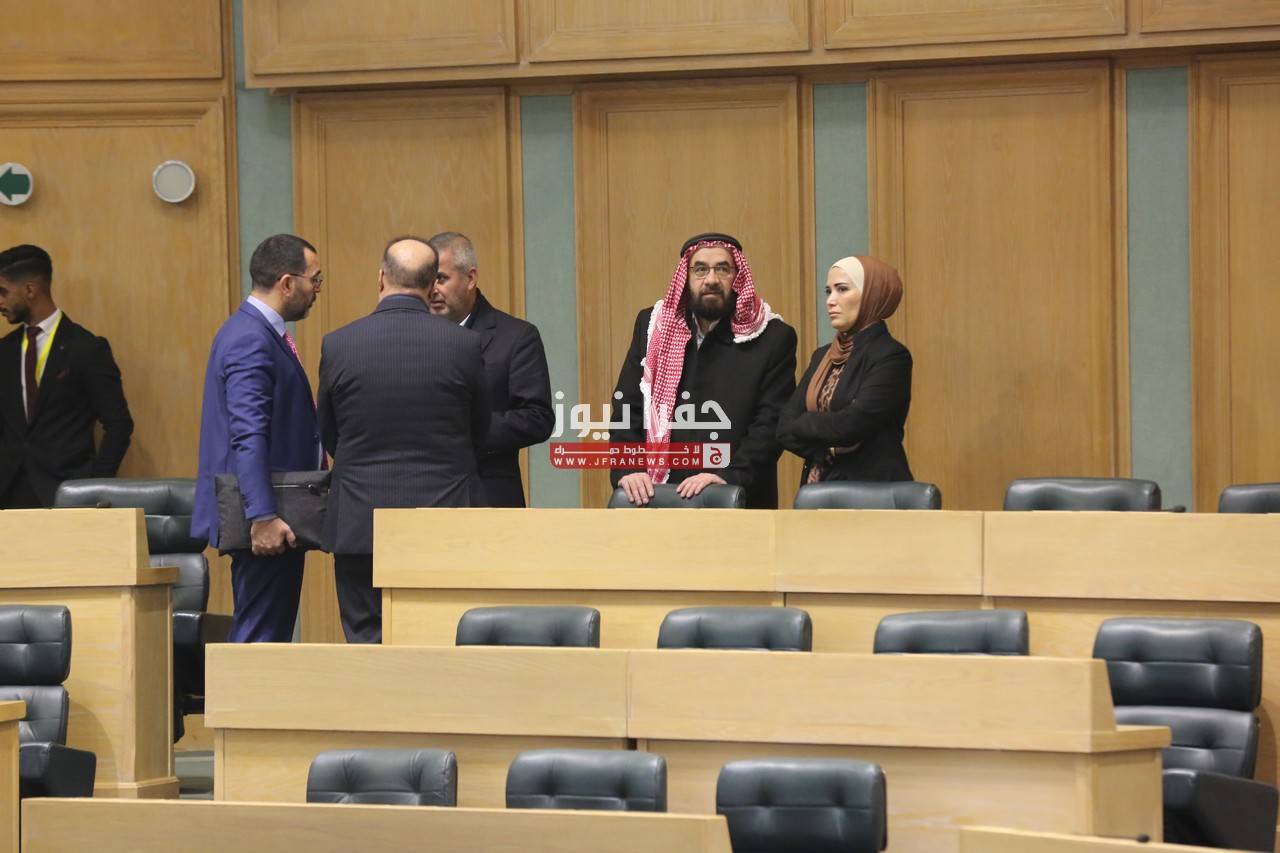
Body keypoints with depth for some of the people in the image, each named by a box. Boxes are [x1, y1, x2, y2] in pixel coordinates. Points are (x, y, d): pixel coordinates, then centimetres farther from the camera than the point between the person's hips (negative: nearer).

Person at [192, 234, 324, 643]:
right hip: (266, 519, -11)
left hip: (272, 515, 11)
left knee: (270, 631, 12)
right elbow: (248, 436, -24)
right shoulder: (251, 341, -17)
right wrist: (262, 517, -28)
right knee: (260, 636, -9)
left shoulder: (260, 332, 16)